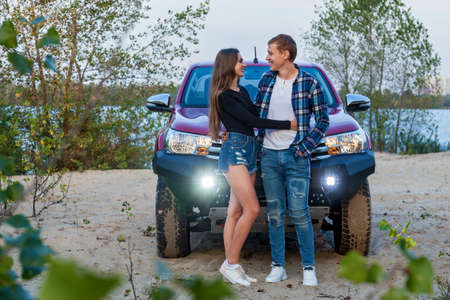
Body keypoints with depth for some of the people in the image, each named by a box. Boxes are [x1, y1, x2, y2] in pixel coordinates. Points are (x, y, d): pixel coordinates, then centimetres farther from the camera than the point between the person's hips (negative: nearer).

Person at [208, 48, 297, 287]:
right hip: (234, 152, -8)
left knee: (236, 212, 5)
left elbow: (256, 115, 15)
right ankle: (231, 264, -7)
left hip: (249, 153, 8)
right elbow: (251, 120, -14)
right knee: (252, 209, -15)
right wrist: (287, 125, -13)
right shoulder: (224, 96, -9)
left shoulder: (243, 92, 20)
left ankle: (230, 265, 5)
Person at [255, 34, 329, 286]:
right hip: (269, 155, 4)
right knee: (275, 213, 6)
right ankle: (278, 267, 14)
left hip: (296, 156, -4)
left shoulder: (309, 83, -4)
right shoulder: (266, 80, 8)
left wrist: (305, 147, -8)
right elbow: (255, 113, 18)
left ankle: (309, 268, 7)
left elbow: (323, 120, -1)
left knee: (300, 213, -4)